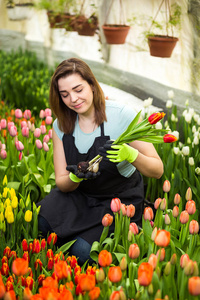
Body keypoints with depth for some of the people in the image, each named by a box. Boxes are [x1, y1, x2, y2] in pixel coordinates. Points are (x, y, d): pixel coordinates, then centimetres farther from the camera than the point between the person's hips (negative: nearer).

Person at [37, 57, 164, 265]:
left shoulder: (122, 115, -18)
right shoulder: (61, 125, -4)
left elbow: (157, 170, -16)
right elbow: (62, 183, -2)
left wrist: (130, 154, -37)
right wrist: (74, 177, -27)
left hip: (120, 201, -4)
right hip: (78, 194, 4)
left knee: (82, 251, -25)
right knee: (39, 221, -24)